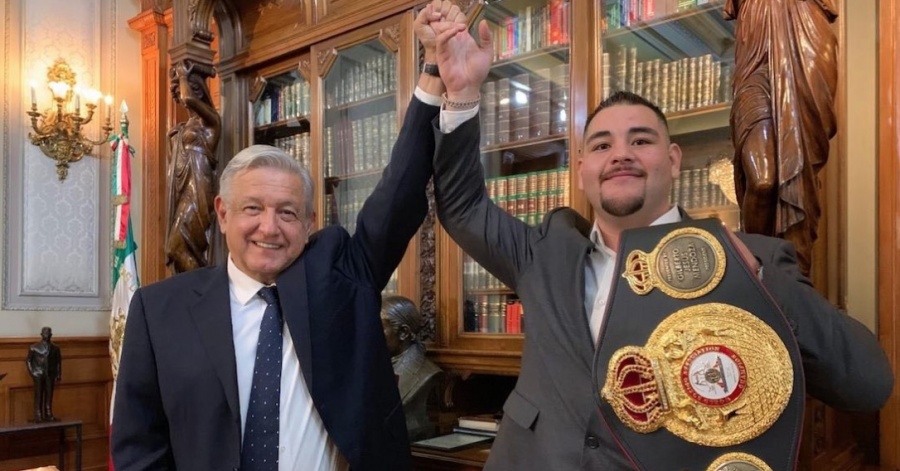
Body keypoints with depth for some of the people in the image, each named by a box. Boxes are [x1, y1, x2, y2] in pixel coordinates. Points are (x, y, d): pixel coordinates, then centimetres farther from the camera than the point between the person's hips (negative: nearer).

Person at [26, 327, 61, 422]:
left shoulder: (55, 348, 5)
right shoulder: (34, 347, -2)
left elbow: (58, 361, 9)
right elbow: (28, 360, 1)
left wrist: (59, 374, 4)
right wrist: (31, 372, -7)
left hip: (50, 375, 3)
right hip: (38, 375, -3)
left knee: (49, 396, 5)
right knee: (39, 396, -1)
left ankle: (48, 415, 10)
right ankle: (38, 416, 1)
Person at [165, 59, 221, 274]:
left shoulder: (211, 119, 0)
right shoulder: (180, 129, 20)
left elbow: (188, 99, -18)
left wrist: (183, 75, -2)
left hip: (197, 190, -8)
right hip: (182, 191, 8)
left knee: (178, 247, -16)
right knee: (186, 249, 4)